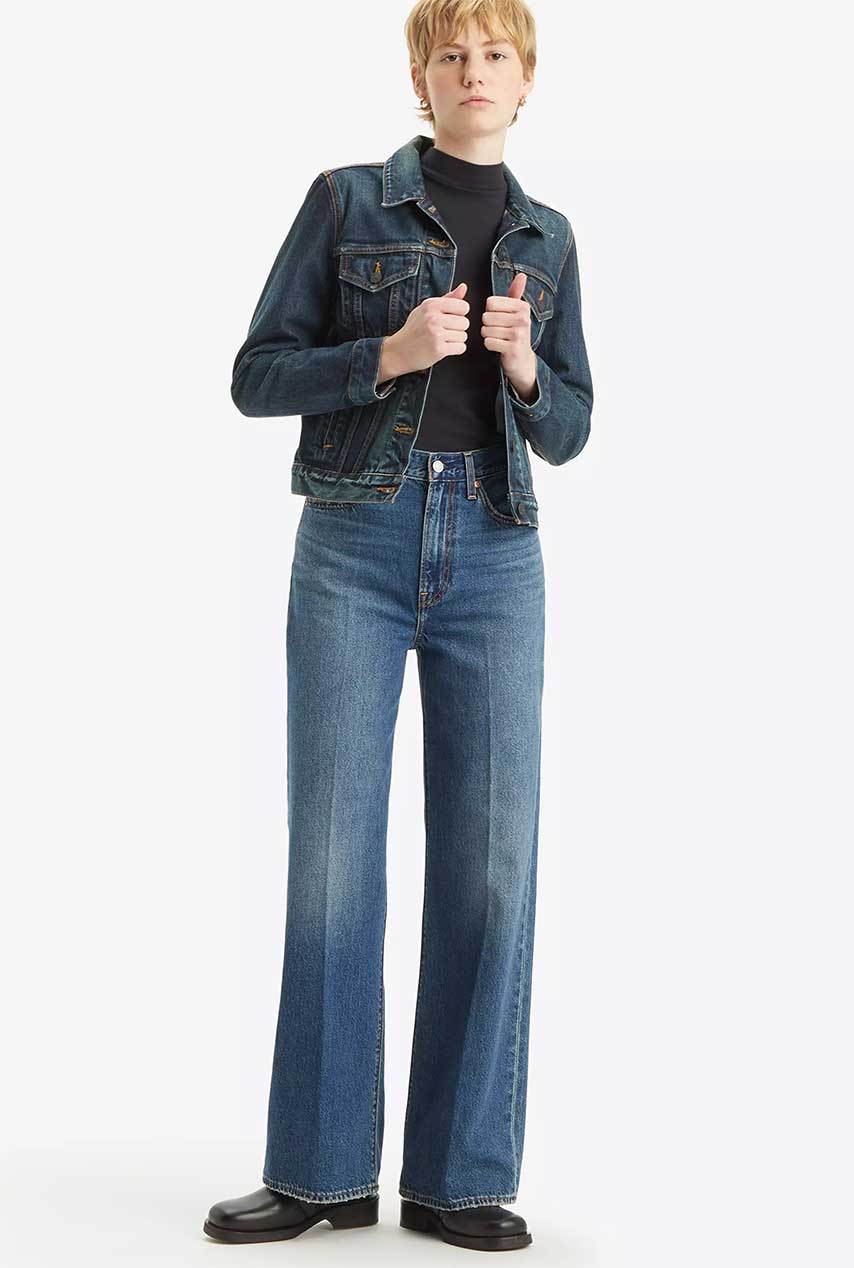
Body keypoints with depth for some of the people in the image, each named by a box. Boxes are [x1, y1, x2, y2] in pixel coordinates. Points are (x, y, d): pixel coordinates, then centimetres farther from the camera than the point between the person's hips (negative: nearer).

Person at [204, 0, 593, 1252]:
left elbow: (569, 432, 16)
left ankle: (459, 1176, 7)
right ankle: (323, 1170, 7)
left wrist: (522, 366, -6)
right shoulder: (346, 200, 6)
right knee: (333, 851, -3)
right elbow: (256, 375, 2)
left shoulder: (548, 239, 14)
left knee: (492, 855, -2)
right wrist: (393, 353, -13)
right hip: (356, 545, -2)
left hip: (493, 553, 3)